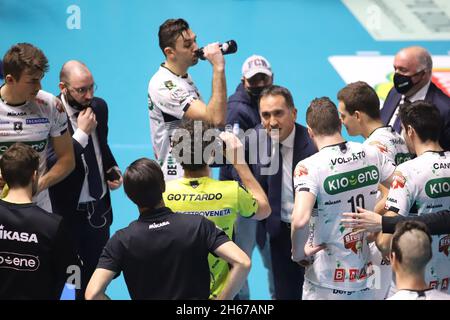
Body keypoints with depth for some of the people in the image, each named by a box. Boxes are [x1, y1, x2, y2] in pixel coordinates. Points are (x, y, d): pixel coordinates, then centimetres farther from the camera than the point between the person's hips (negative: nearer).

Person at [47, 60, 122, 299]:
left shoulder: (99, 107, 0)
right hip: (69, 211, -6)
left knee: (97, 272, 18)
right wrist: (81, 133, -29)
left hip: (99, 207, 6)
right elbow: (51, 165, -29)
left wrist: (112, 168, 1)